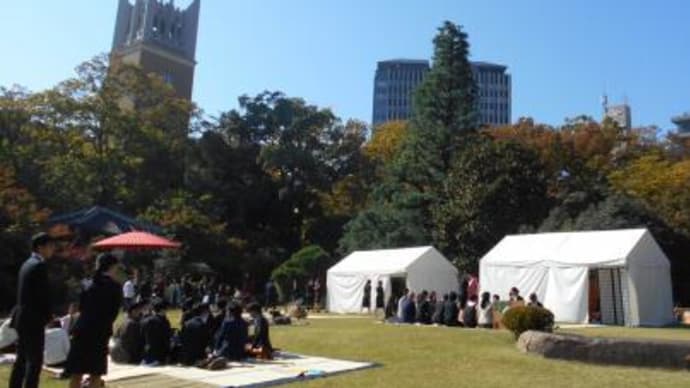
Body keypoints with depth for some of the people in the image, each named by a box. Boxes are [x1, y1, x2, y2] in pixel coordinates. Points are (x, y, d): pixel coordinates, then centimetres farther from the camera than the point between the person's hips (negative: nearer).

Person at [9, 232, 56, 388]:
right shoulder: (39, 265, -16)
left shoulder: (27, 264, 13)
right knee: (35, 360, -4)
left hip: (21, 317, 10)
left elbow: (24, 292, 17)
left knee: (21, 358, 16)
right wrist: (47, 316, -5)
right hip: (33, 319, -10)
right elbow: (43, 294, -18)